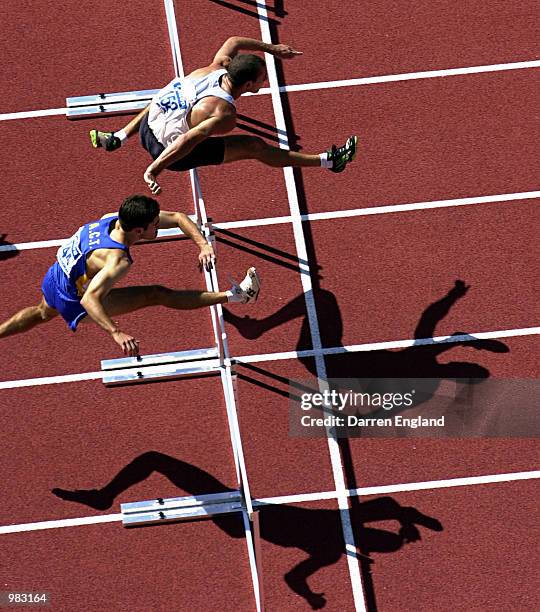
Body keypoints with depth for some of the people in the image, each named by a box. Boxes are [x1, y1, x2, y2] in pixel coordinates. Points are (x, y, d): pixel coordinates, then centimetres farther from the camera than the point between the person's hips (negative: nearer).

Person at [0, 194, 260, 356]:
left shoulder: (115, 217, -15)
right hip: (73, 298, -7)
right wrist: (116, 333, -49)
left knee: (43, 313, 41)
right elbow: (90, 299, -45)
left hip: (56, 274, 7)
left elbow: (178, 217, -8)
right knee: (157, 295, -12)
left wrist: (203, 245, -18)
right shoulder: (118, 260, -37)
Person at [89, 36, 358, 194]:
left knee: (160, 98, 43)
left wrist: (271, 49, 15)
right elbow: (188, 141, -38)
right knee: (254, 146, -4)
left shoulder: (218, 67, -9)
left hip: (148, 127, 6)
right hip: (169, 151, -6)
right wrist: (154, 169, -37)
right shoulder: (225, 115, -28)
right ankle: (328, 161, 3)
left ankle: (116, 138, 45)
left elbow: (233, 41, 12)